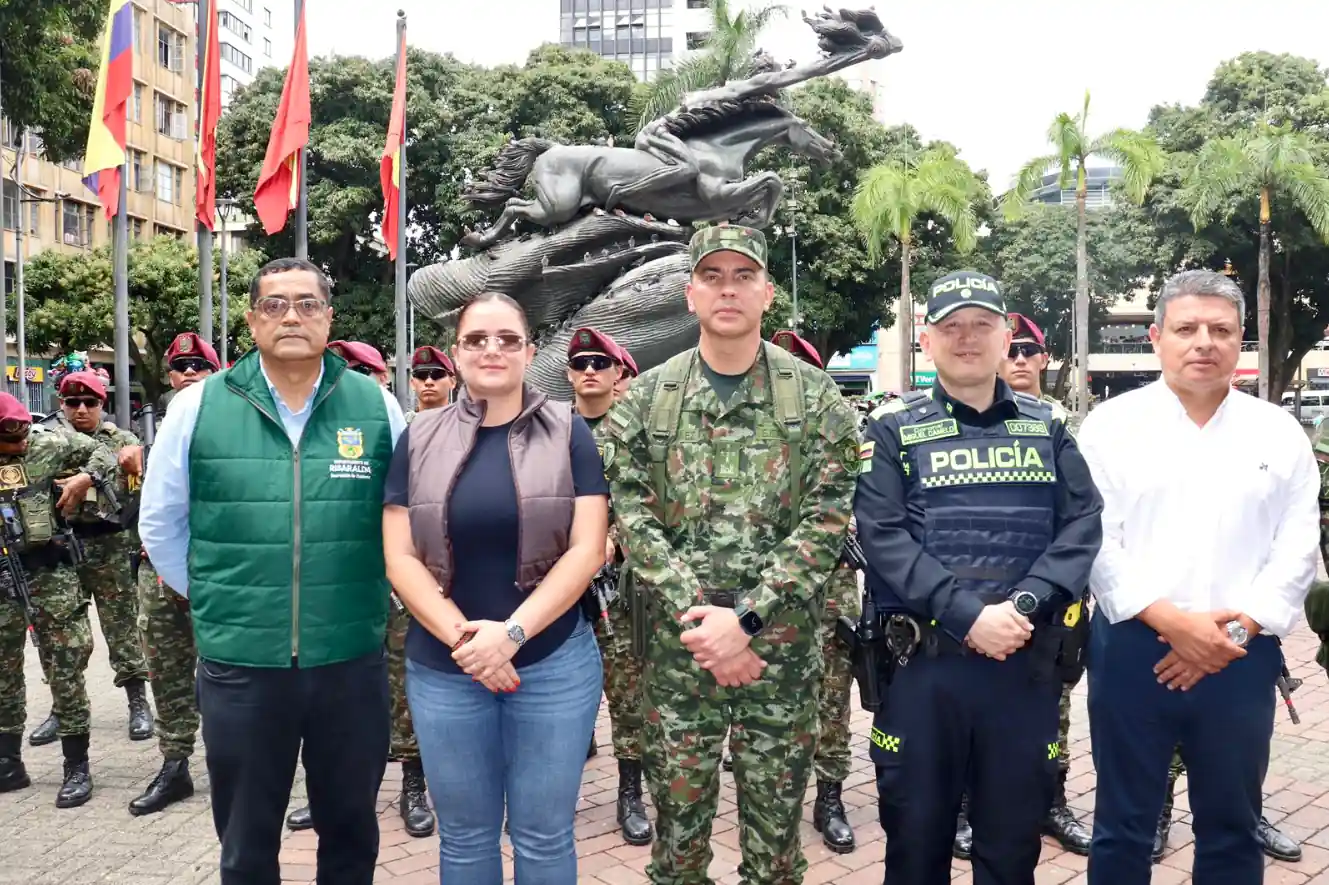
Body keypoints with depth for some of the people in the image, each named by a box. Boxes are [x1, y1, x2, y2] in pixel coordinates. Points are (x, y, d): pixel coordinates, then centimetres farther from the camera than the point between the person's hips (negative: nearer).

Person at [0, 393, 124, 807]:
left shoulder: (51, 442, 0)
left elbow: (104, 453, 10)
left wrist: (85, 478, -7)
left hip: (50, 571, -2)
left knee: (66, 669, -1)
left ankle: (77, 767, 8)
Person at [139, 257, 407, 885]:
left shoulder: (377, 406, -2)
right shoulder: (197, 407, -3)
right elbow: (160, 525, 8)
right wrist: (213, 600, 9)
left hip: (352, 660, 1)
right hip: (239, 663, 0)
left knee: (351, 829, 17)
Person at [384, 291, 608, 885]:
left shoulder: (568, 433, -1)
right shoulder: (420, 439, 3)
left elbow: (587, 550, -8)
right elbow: (400, 558, -2)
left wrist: (512, 632, -17)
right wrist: (462, 639, -14)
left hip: (554, 663, -1)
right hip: (442, 668, 2)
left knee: (544, 835, 10)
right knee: (464, 835, 14)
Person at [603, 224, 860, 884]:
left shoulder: (816, 398, -1)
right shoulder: (646, 399, 2)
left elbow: (827, 520, -7)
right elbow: (633, 519, -3)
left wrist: (745, 618, -15)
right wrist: (697, 616, -14)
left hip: (781, 647, 0)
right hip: (677, 647, 1)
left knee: (776, 818, 11)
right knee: (678, 812, 12)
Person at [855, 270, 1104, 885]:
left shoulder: (1048, 426, 10)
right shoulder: (893, 429, 1)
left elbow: (1082, 522, 0)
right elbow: (882, 536, -10)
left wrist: (1025, 605, -16)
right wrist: (970, 618, -19)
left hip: (1028, 661, 2)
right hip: (924, 662, -2)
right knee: (916, 834, 10)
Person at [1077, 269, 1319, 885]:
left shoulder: (1279, 433, 7)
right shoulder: (1111, 425, -1)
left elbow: (1297, 548, 3)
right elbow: (1092, 540, -7)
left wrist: (1239, 630, -9)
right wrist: (1172, 621, -15)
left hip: (1242, 658, 2)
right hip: (1132, 649, -2)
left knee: (1232, 827, 14)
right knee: (1123, 823, 7)